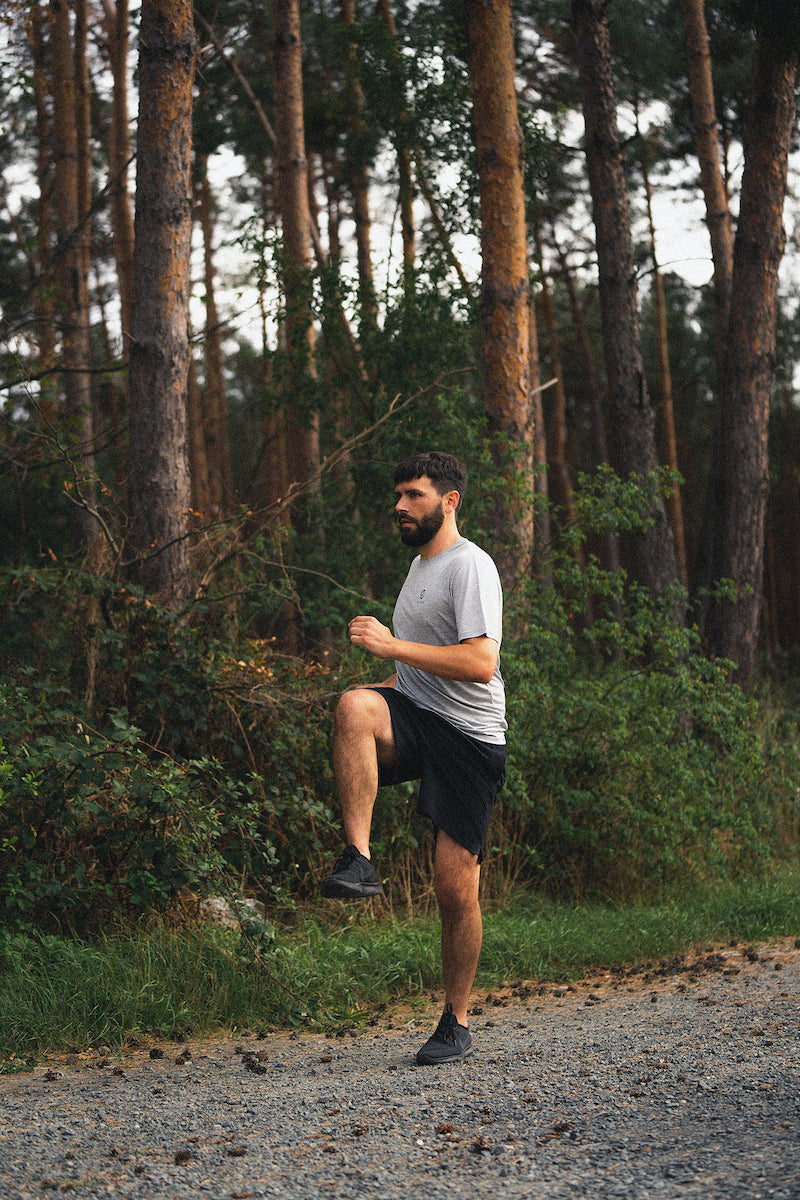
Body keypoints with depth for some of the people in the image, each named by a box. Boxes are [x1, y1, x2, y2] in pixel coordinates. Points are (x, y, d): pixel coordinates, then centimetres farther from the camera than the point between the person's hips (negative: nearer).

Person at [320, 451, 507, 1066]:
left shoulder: (470, 566, -9)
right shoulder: (420, 565, 20)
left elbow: (481, 663, -22)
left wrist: (393, 645, -22)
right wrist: (390, 679, 15)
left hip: (469, 737, -6)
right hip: (414, 720, 7)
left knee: (456, 885, -5)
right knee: (355, 706, -30)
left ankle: (457, 1023, 12)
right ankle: (359, 862, -33)